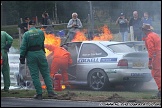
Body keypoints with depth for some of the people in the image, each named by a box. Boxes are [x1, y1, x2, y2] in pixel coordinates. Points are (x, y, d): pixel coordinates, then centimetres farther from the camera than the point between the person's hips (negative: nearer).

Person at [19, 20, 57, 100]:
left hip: (31, 55, -2)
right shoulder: (41, 32, 1)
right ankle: (50, 91, 3)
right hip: (40, 53, 2)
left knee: (34, 75, 3)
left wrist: (22, 57, -4)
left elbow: (23, 47, -8)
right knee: (46, 73, 8)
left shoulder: (26, 34, -6)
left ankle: (39, 94, 1)